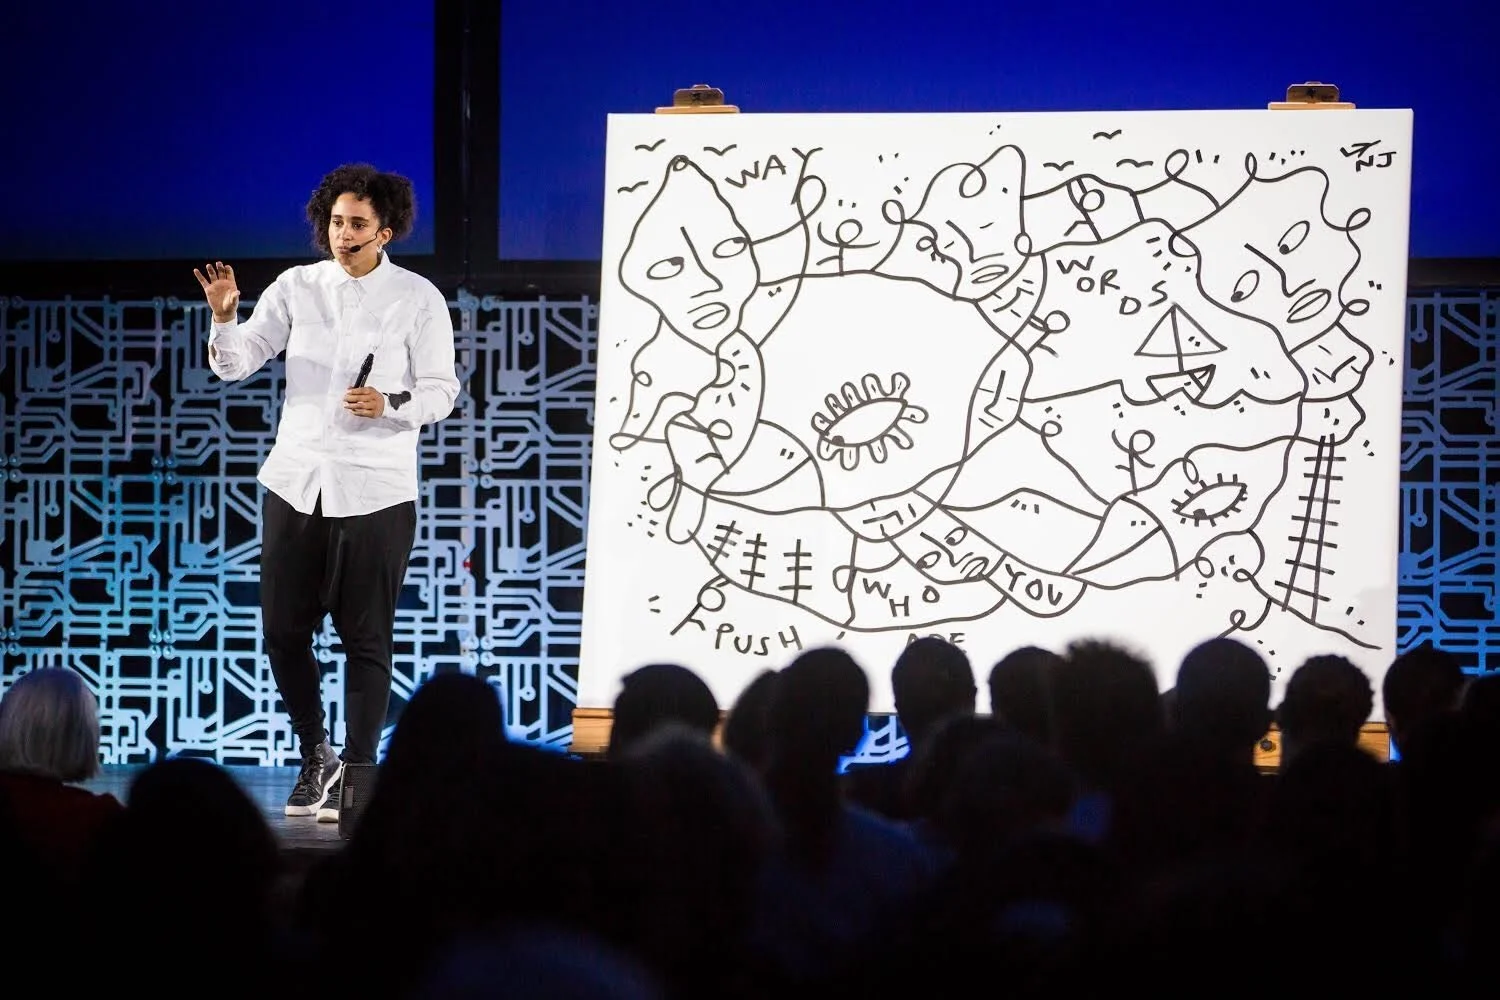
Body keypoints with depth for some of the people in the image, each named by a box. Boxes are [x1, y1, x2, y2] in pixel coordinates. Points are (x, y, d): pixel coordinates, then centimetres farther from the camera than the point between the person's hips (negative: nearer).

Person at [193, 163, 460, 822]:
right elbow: (235, 365, 2)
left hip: (376, 490, -3)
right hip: (295, 482, 3)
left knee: (365, 637, 0)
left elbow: (441, 392, -2)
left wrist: (390, 404, -22)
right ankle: (315, 756, 25)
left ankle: (358, 768, 10)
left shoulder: (418, 299, -2)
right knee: (283, 630, 5)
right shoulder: (297, 287, 5)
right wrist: (224, 317, -18)